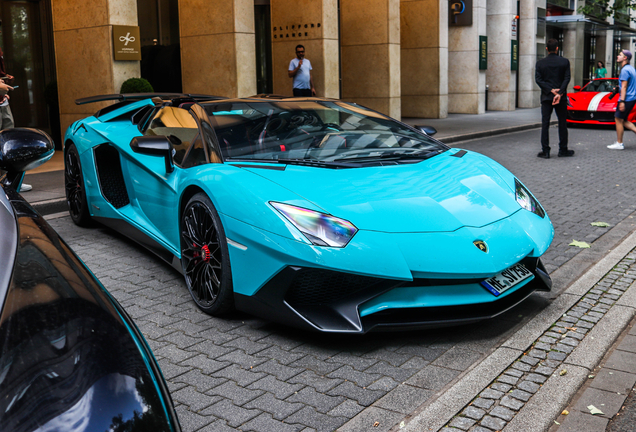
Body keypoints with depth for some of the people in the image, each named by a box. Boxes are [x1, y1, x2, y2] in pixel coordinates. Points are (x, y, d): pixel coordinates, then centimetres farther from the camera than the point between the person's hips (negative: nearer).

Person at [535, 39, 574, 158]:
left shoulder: (540, 63, 2)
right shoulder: (565, 62, 0)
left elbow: (538, 80, -6)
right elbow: (567, 79, -9)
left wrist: (551, 90, -11)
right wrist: (559, 93, -14)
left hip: (546, 96, 0)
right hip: (561, 98, 0)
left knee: (545, 124, 1)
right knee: (562, 123, 9)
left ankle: (545, 151, -2)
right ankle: (563, 150, 14)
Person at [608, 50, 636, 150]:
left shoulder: (625, 70, -15)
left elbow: (624, 87, -20)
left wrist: (622, 101, -23)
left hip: (626, 99, -10)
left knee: (618, 119, -3)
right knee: (623, 120, 14)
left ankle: (619, 144, 2)